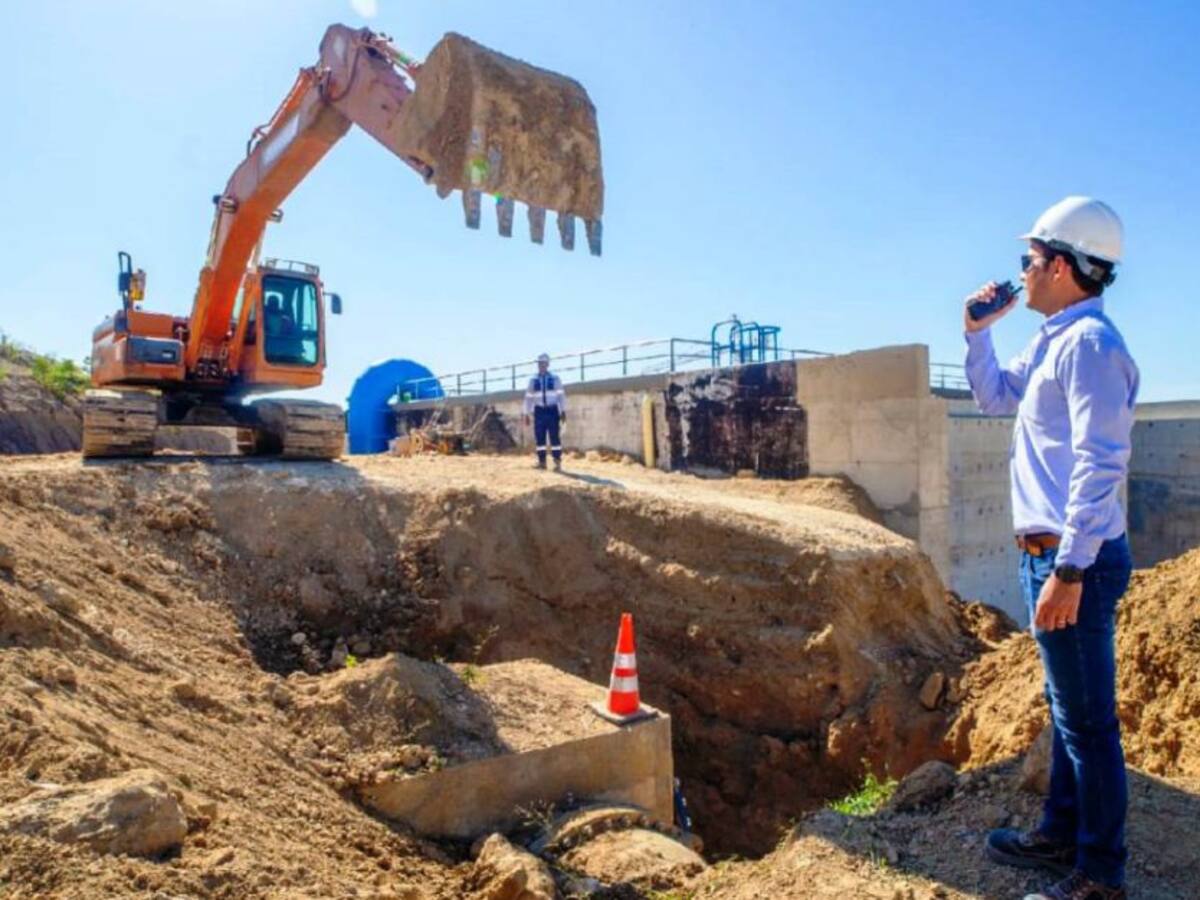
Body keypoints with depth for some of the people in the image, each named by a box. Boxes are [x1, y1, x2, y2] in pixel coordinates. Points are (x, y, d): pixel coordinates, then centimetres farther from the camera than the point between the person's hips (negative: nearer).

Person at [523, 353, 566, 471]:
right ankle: (542, 462, 9)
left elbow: (561, 395, 1)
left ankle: (558, 463, -3)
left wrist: (563, 411, -7)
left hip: (552, 410, -2)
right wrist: (527, 414, 5)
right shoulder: (533, 380, 8)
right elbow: (528, 397, 9)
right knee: (539, 437, 1)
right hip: (539, 411, 2)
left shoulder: (555, 378, 3)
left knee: (554, 436, -6)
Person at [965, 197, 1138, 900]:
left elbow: (1099, 466, -23)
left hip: (1074, 558, -10)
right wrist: (979, 331, 17)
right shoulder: (1054, 342, 14)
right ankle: (1062, 837, 35)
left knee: (1088, 718, 1)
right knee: (1069, 707, 20)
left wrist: (1068, 570, -25)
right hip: (1053, 552, 10)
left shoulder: (1089, 343, -16)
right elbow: (995, 396, 29)